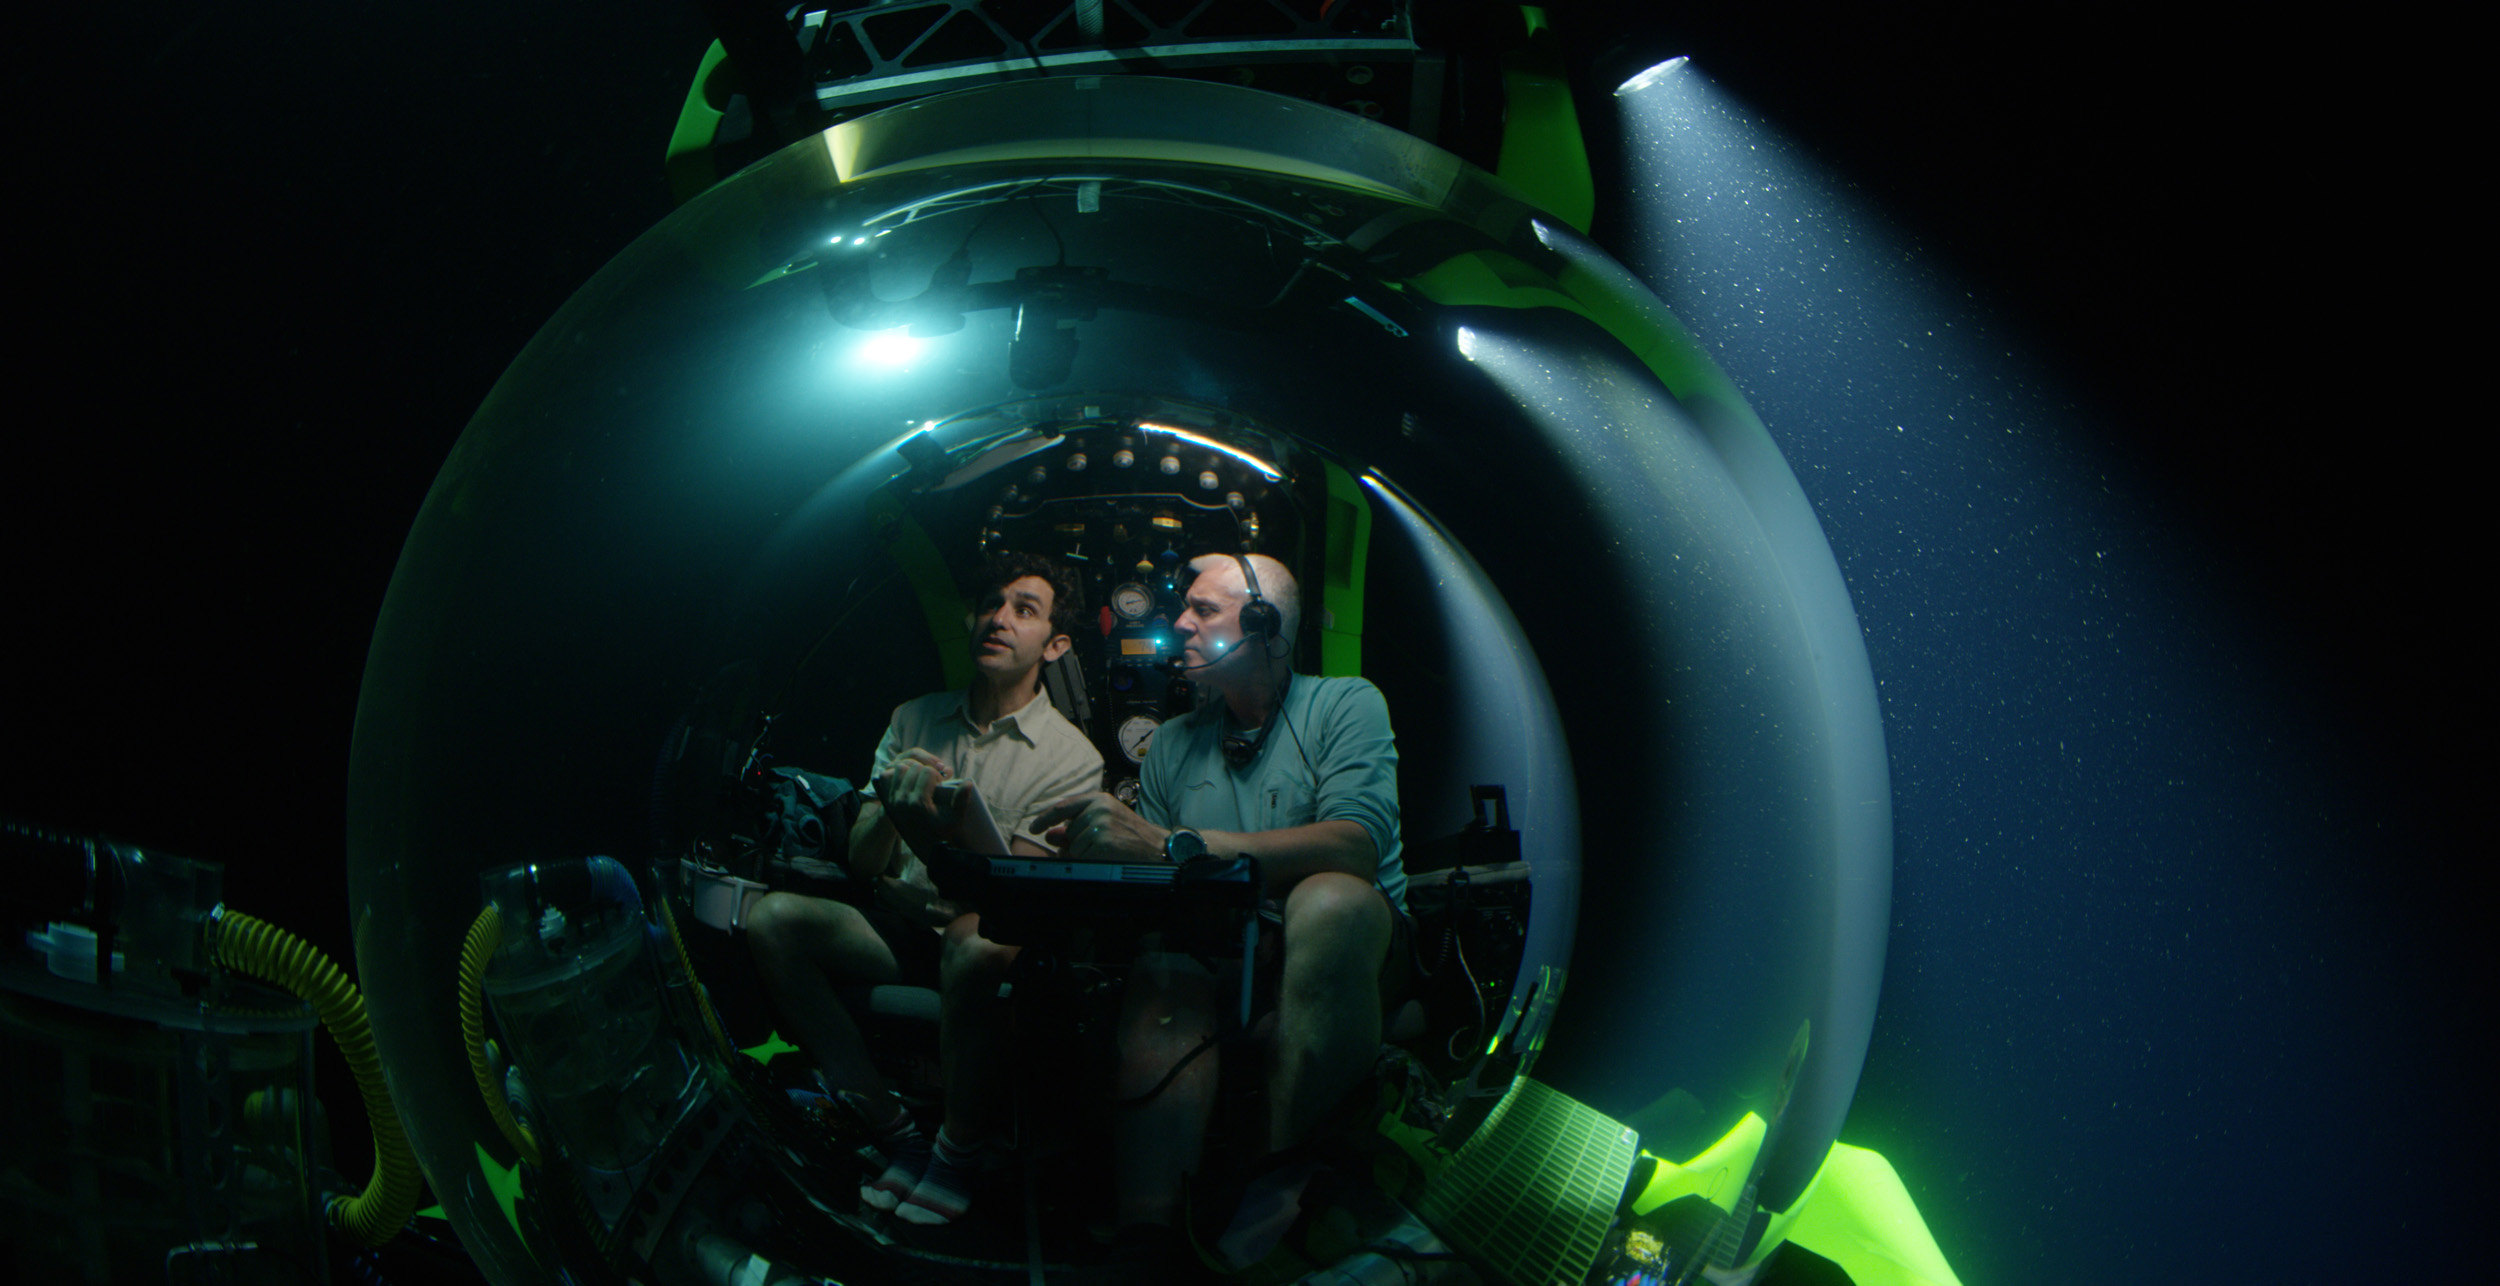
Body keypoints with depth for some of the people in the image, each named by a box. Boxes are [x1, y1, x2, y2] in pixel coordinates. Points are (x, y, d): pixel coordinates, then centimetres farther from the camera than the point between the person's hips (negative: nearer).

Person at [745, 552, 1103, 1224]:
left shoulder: (1072, 757, -4)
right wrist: (891, 810, -20)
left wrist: (939, 830, -35)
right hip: (898, 929, 4)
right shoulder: (914, 719, 10)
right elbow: (861, 865, 4)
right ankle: (894, 1133, -20)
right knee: (772, 916, -22)